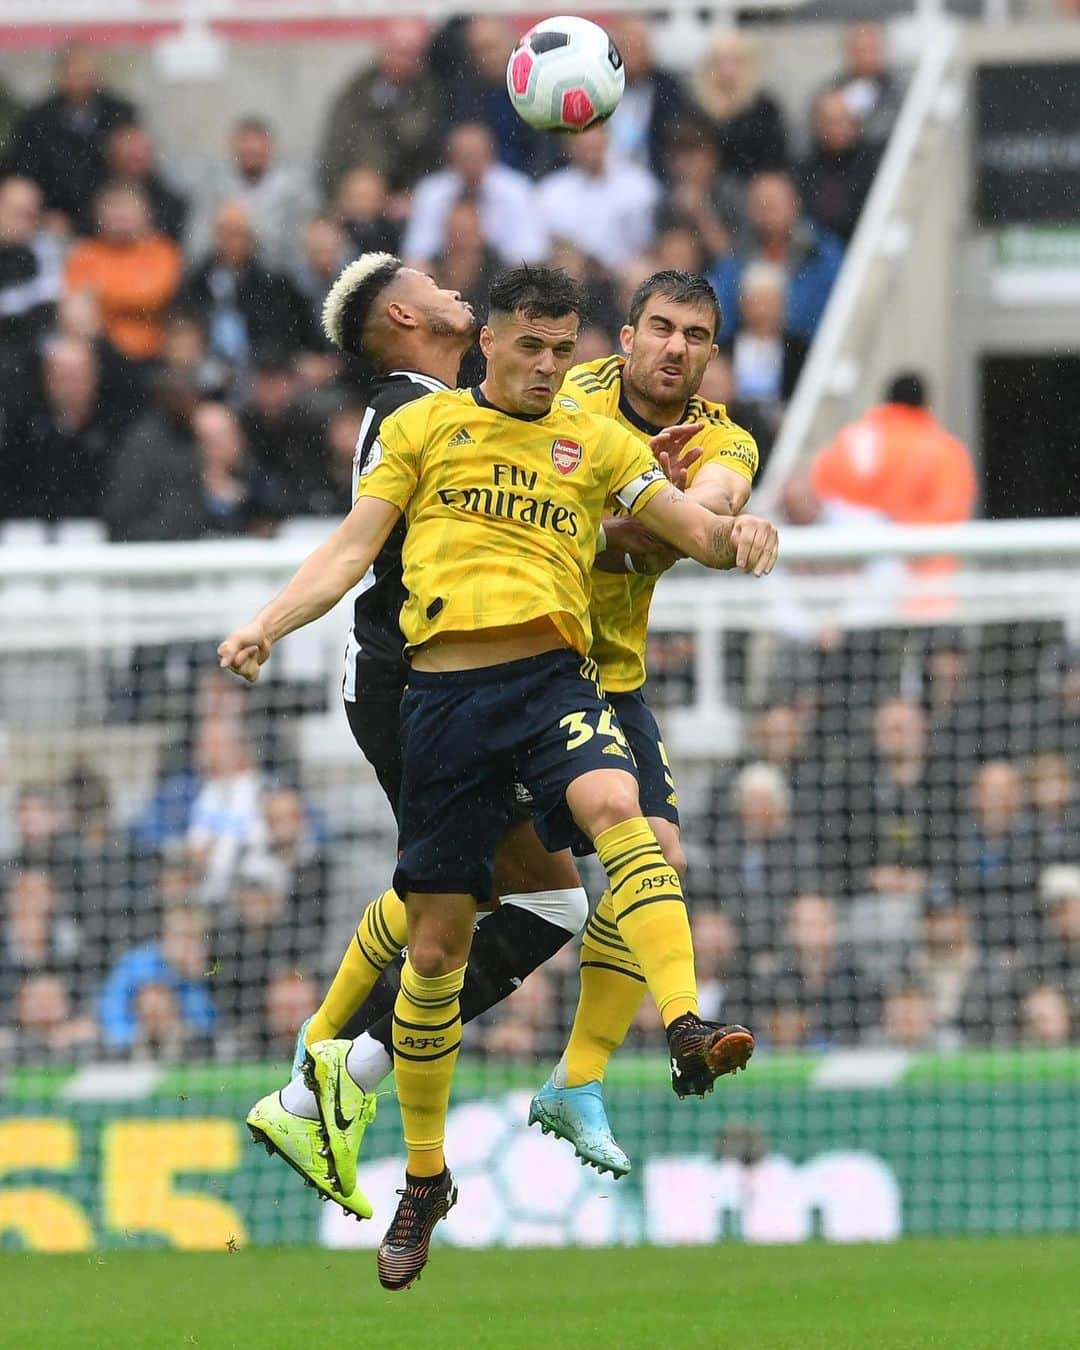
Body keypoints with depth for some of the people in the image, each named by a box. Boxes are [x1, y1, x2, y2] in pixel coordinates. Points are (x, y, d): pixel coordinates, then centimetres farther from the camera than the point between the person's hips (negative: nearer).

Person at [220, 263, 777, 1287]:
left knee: (615, 806, -34)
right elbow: (350, 548, 10)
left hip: (554, 675, 0)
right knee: (436, 944, 3)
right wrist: (266, 627, -5)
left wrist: (736, 536, -13)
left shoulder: (594, 443, 14)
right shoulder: (425, 427, 12)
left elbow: (693, 529, 10)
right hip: (444, 692, 0)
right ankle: (423, 1178, 19)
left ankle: (687, 1031, -48)